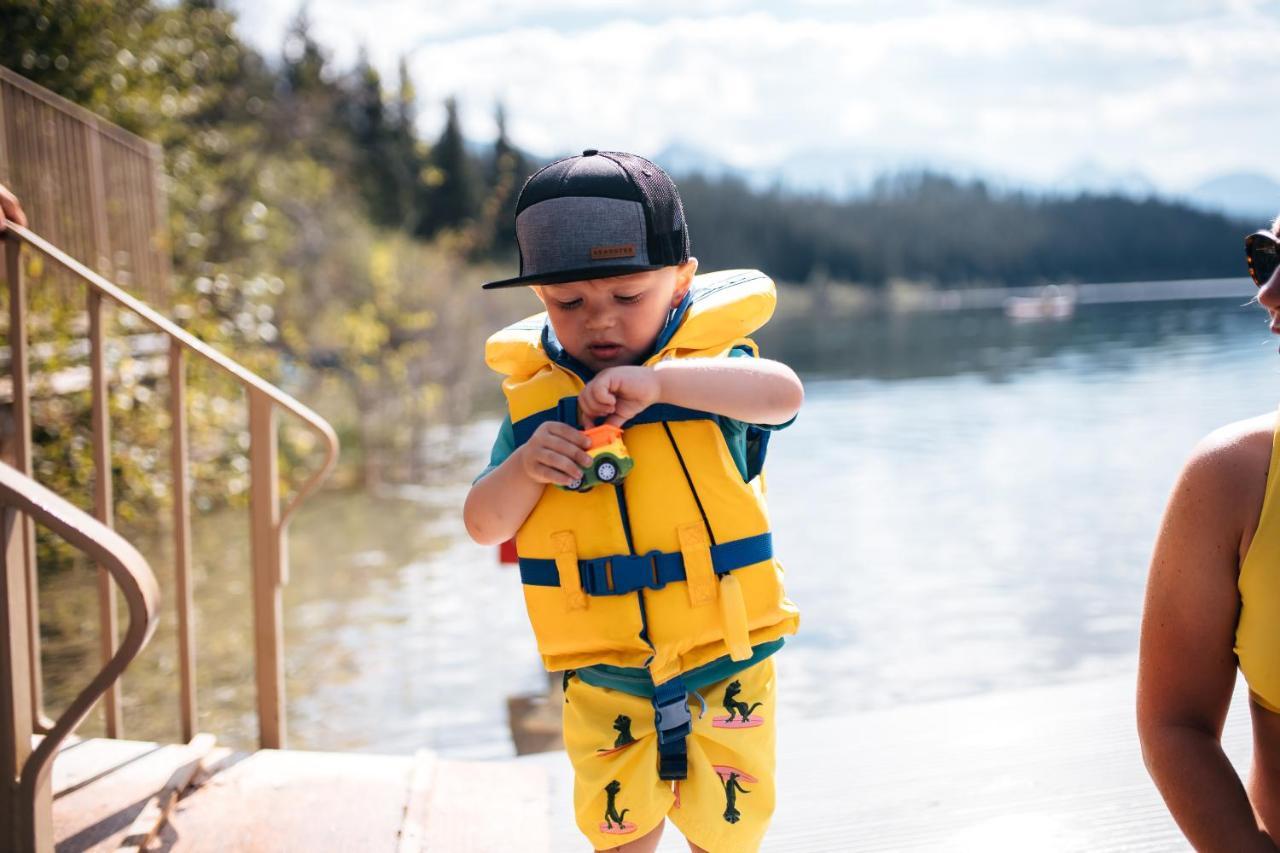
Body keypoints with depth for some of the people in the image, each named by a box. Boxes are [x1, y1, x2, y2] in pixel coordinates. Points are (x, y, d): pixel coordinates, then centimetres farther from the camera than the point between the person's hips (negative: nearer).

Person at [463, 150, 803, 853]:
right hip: (601, 680, 2)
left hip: (723, 662, -1)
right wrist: (523, 467, -22)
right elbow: (483, 526, -1)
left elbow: (782, 393, -29)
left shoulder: (708, 362, -7)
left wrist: (660, 380, -39)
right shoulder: (533, 397, -1)